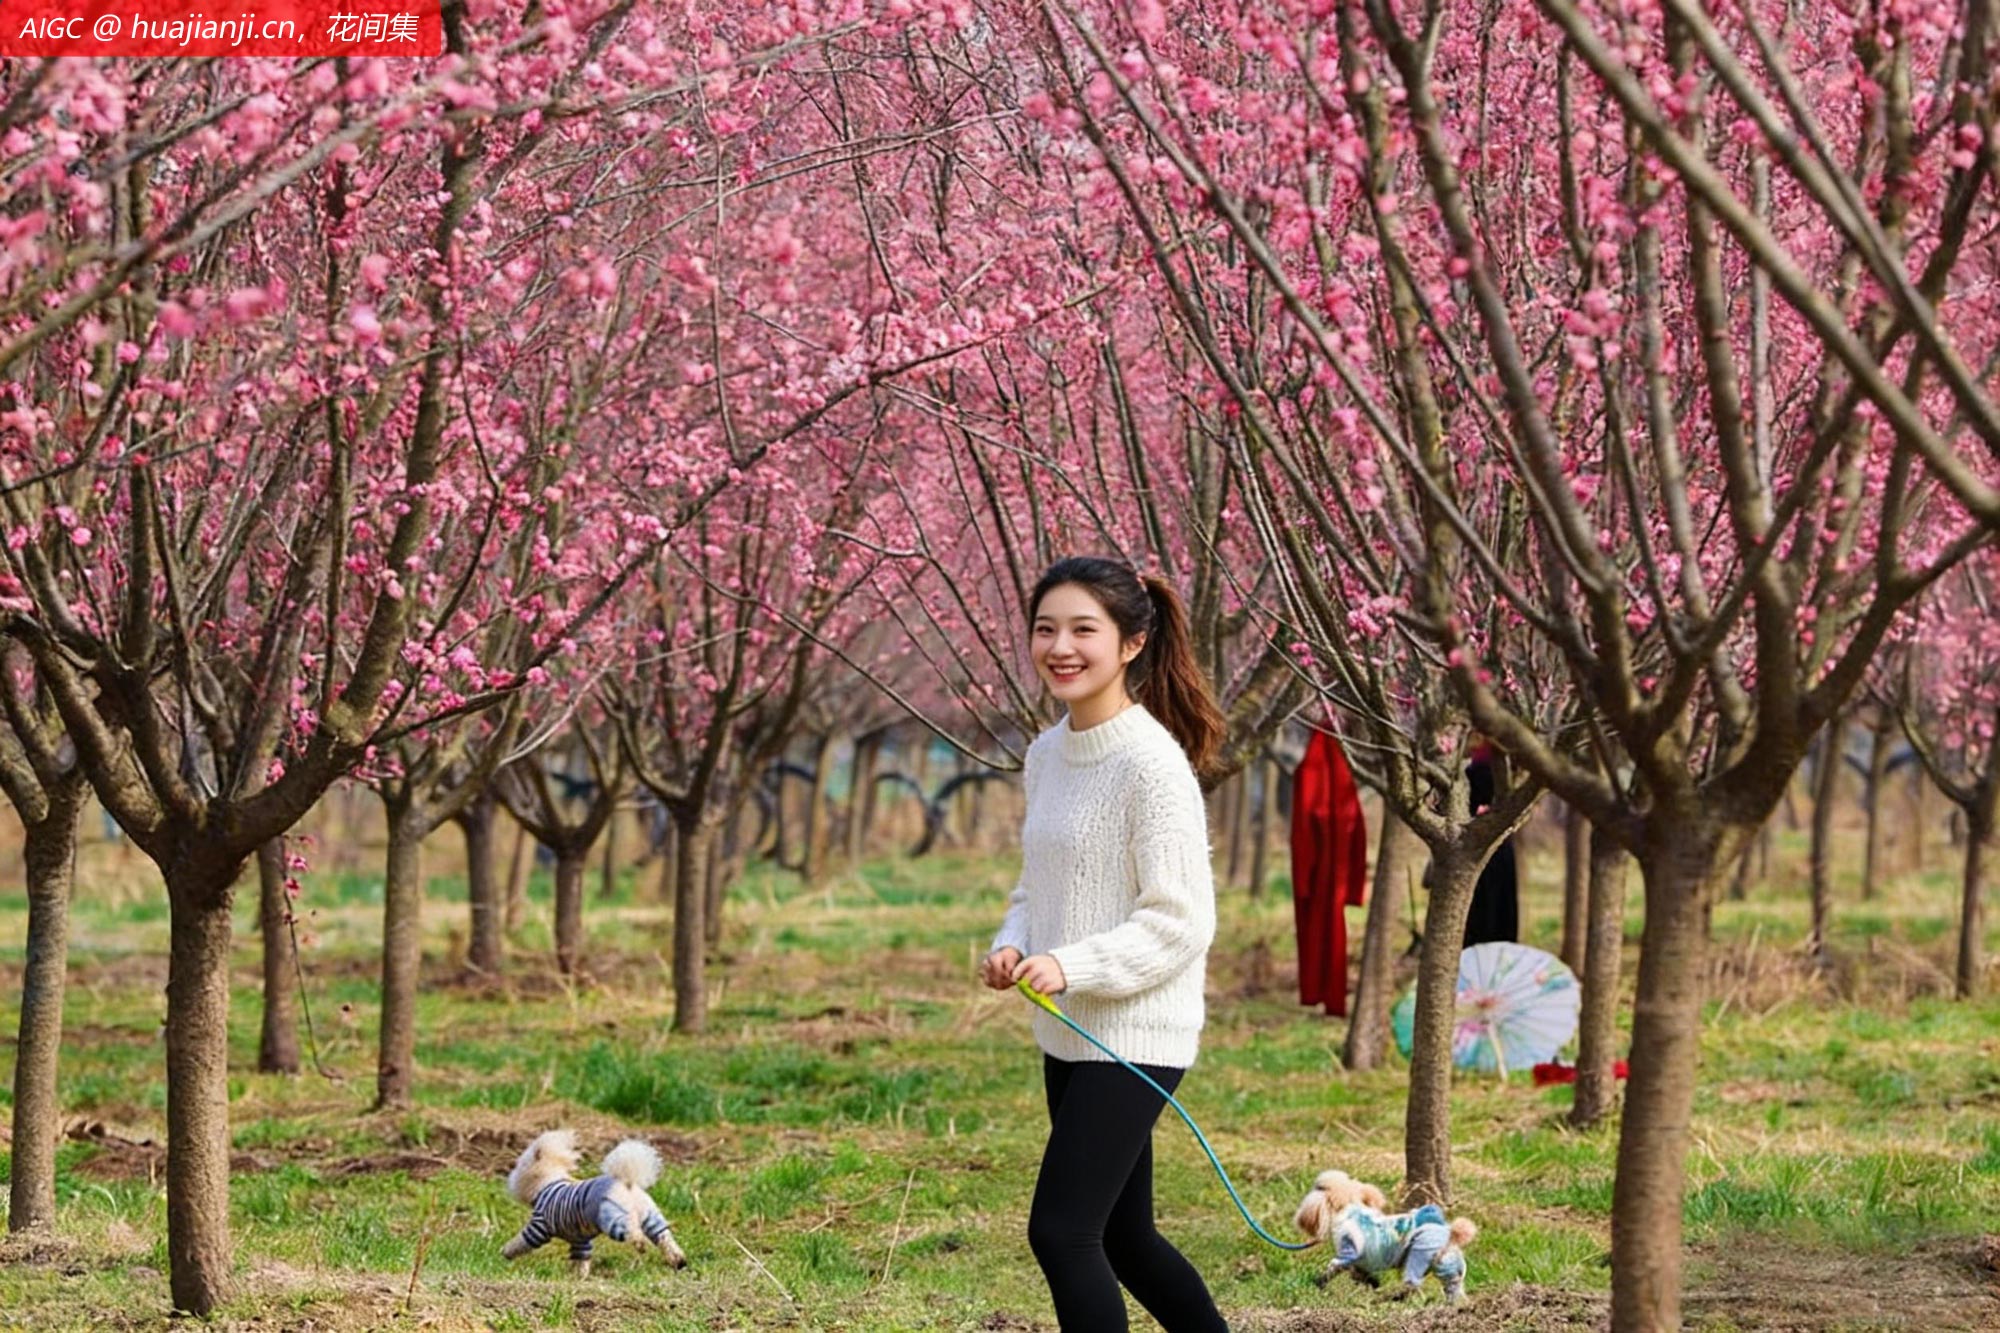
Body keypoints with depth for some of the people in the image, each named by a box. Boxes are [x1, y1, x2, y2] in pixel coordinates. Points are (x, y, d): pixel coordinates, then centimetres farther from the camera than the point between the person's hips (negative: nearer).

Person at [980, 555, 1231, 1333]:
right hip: (1068, 1034, 9)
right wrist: (1014, 946, -1)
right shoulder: (1047, 754, 8)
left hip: (1136, 1037, -9)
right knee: (1121, 1237, 16)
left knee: (1061, 1232, -12)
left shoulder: (1152, 764, -17)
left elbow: (1180, 922, -18)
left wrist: (1071, 966, -26)